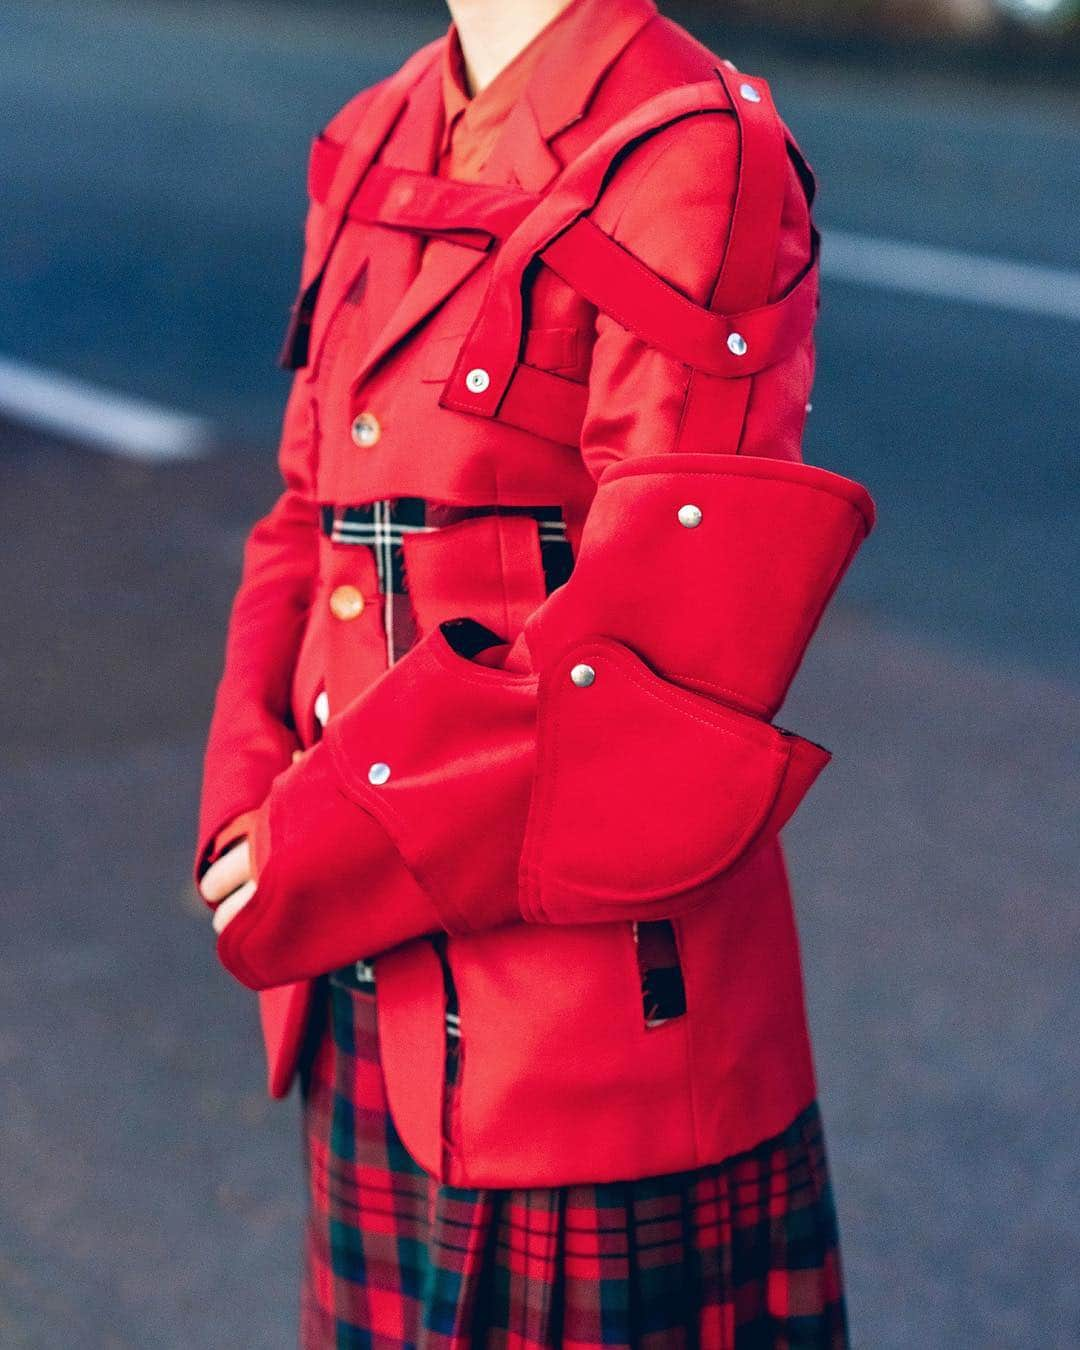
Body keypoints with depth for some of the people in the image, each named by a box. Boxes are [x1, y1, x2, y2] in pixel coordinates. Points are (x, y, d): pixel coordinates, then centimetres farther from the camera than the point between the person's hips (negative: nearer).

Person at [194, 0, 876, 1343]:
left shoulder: (693, 159, -13)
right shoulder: (376, 150, 11)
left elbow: (671, 613, -19)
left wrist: (340, 851, -15)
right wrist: (256, 807, 0)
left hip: (588, 970, -7)